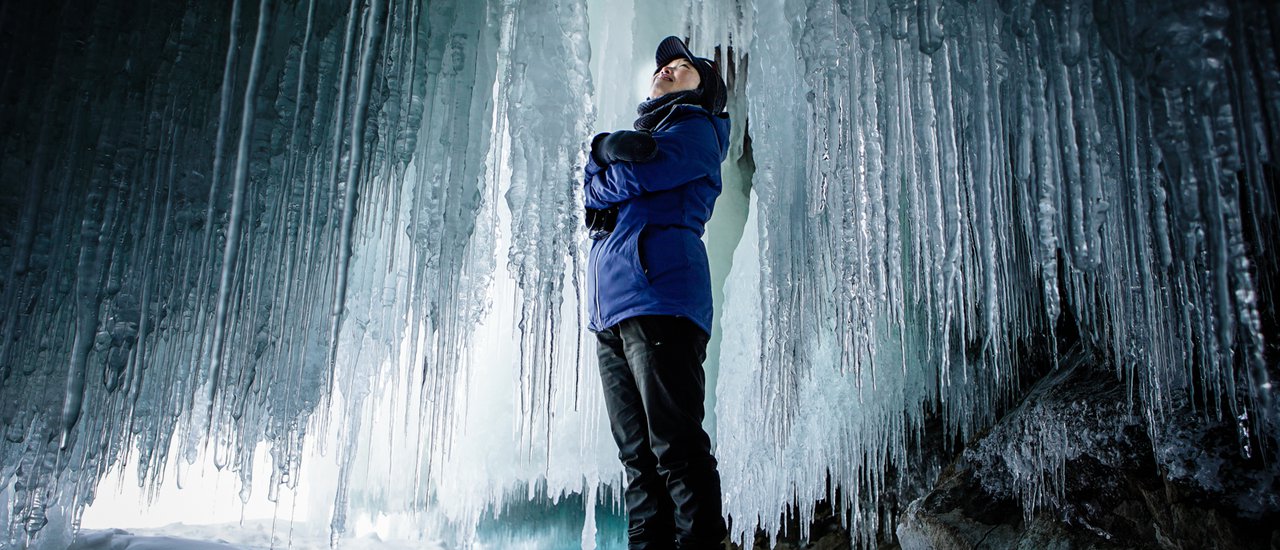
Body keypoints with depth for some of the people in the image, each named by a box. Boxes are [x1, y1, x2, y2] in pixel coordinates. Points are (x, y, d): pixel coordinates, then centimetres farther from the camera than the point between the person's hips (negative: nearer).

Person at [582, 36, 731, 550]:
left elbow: (634, 178, -7)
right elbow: (592, 192, 14)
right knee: (637, 453, 4)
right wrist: (607, 147, -3)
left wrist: (607, 178, 13)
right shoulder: (641, 134, 31)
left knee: (675, 447, -11)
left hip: (659, 296, -7)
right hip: (611, 308, 8)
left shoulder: (696, 128, 9)